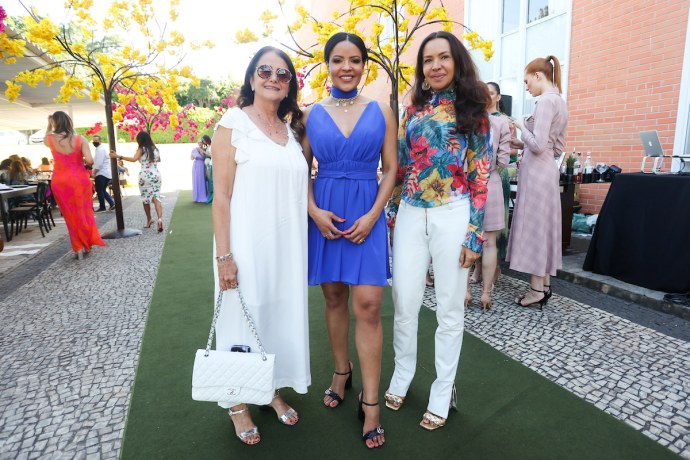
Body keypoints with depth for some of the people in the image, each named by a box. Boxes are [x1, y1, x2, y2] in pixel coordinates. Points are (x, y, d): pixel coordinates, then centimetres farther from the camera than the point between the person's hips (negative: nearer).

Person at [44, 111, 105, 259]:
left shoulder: (51, 139, -4)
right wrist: (82, 159, 5)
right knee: (84, 212, 13)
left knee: (70, 215, 10)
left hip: (60, 181, 1)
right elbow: (90, 160, -16)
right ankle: (87, 245, 20)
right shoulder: (80, 138, -8)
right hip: (80, 179, 0)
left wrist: (49, 126, 21)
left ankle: (79, 247, 13)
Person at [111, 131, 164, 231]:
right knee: (156, 197, -4)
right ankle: (160, 218, -25)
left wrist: (118, 156, -23)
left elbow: (134, 159, -21)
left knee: (146, 198, 12)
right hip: (156, 175, 4)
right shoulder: (154, 149, 12)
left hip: (145, 176, -4)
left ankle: (149, 219, 22)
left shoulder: (142, 149, -4)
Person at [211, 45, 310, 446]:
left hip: (288, 242, 6)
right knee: (244, 315, 5)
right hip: (247, 242, -5)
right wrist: (224, 255, -15)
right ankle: (238, 403, 26)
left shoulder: (292, 130, 12)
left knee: (283, 312, 13)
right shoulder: (233, 123, -5)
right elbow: (221, 196, -10)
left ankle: (274, 389, 34)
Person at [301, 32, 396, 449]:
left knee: (368, 306, -6)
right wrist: (314, 211, -8)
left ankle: (371, 401, 7)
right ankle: (342, 371, 33)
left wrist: (372, 216, -10)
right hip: (324, 214, 2)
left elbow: (391, 169, 2)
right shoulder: (312, 114, 6)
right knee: (334, 297, 11)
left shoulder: (381, 111, 4)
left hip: (366, 214, -1)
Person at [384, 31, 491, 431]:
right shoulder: (414, 109, 13)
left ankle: (443, 391, 22)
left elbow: (481, 177, -2)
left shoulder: (473, 111, 3)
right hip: (410, 214, 3)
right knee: (405, 300, 5)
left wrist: (474, 234, -8)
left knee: (450, 306, 5)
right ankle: (402, 375, 28)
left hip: (453, 215, -3)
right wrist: (391, 214, 11)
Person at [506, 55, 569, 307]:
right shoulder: (559, 101, 17)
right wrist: (525, 147, 16)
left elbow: (538, 144, -20)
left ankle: (537, 288, 4)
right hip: (548, 169, 10)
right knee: (543, 227, 12)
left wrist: (522, 126, -5)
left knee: (533, 226, -4)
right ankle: (544, 284, 20)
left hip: (536, 171, -10)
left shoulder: (546, 100, -13)